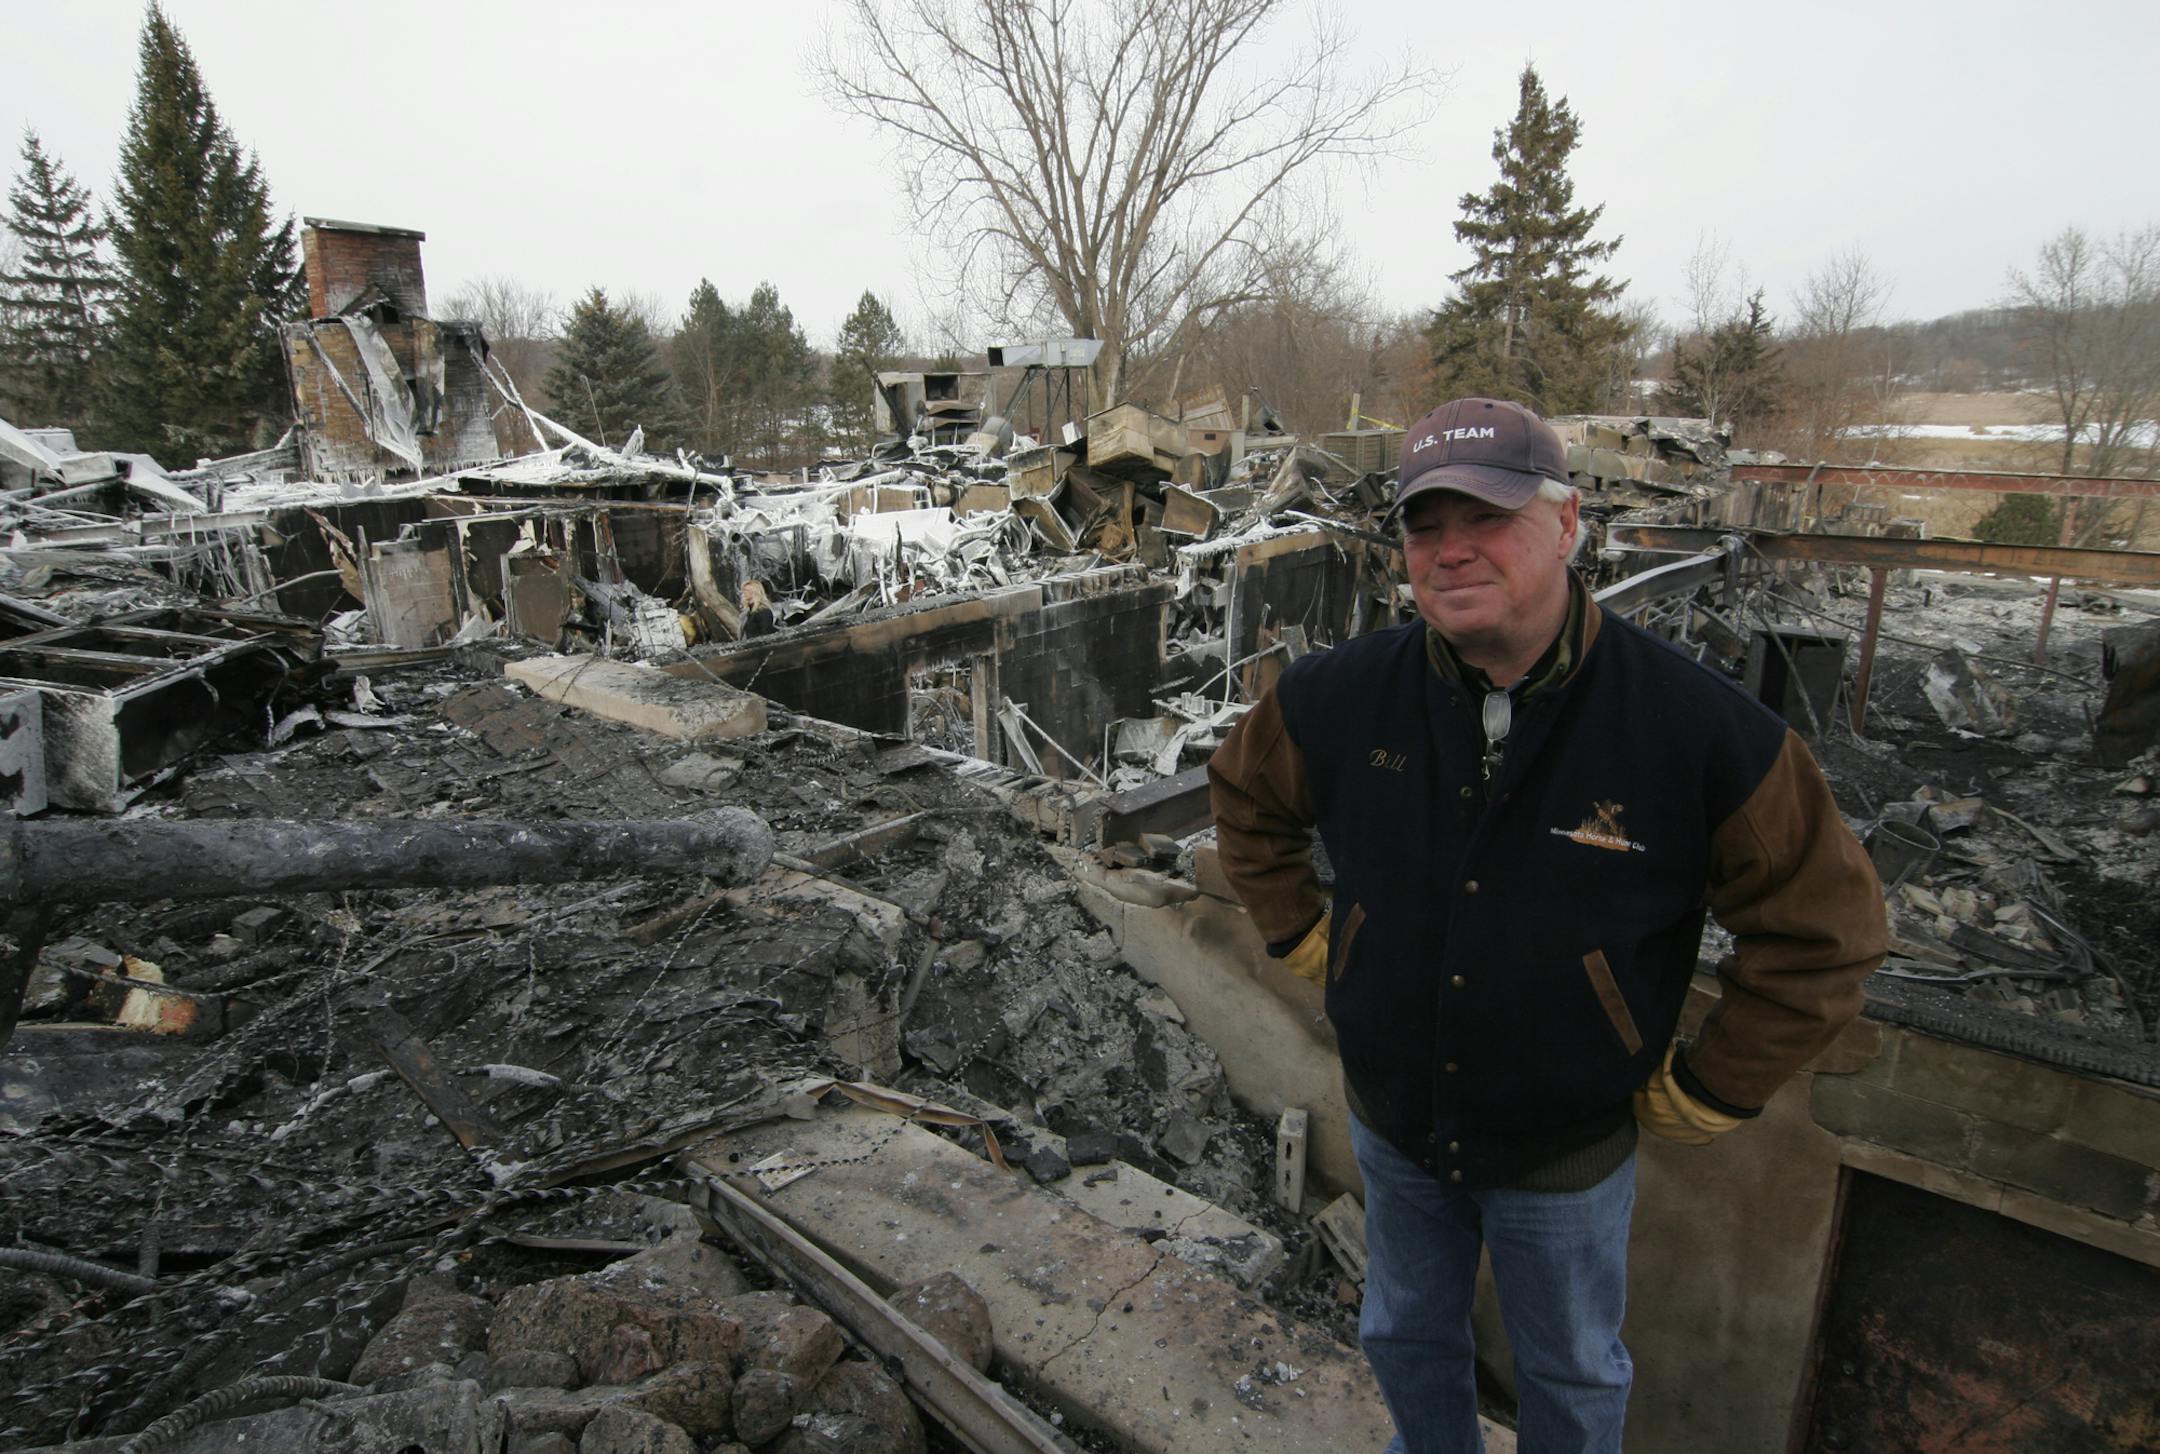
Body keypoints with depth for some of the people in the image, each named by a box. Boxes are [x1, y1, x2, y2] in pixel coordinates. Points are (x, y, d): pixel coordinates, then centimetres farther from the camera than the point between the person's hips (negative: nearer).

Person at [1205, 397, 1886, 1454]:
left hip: (1567, 1155, -2)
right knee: (1405, 1337, 29)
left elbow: (1824, 930, -12)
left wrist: (1705, 1093, -9)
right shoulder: (1340, 695, -18)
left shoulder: (1700, 729, -25)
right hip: (1391, 1126, 3)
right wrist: (1302, 939, 1)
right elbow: (1244, 794, 4)